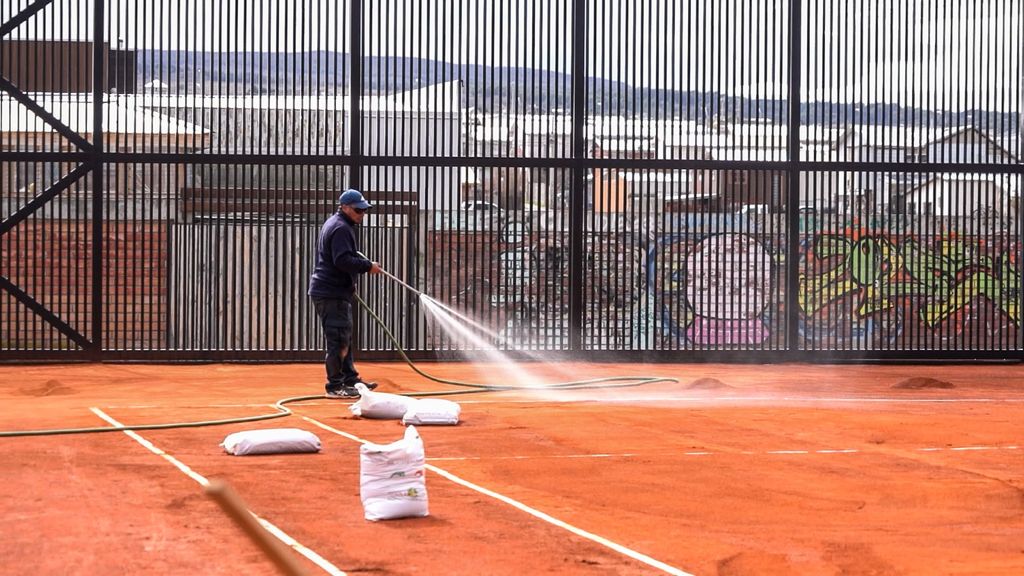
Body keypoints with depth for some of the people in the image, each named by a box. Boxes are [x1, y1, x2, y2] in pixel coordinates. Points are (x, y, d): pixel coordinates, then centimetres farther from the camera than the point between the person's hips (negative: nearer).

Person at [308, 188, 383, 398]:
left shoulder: (335, 224, 19)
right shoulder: (341, 228, -15)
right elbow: (343, 260, -25)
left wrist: (364, 263, 13)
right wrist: (368, 266, -19)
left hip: (338, 292, 11)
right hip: (331, 292, -11)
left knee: (344, 337, 18)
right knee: (339, 339, -9)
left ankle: (350, 379, 26)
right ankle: (335, 386, -6)